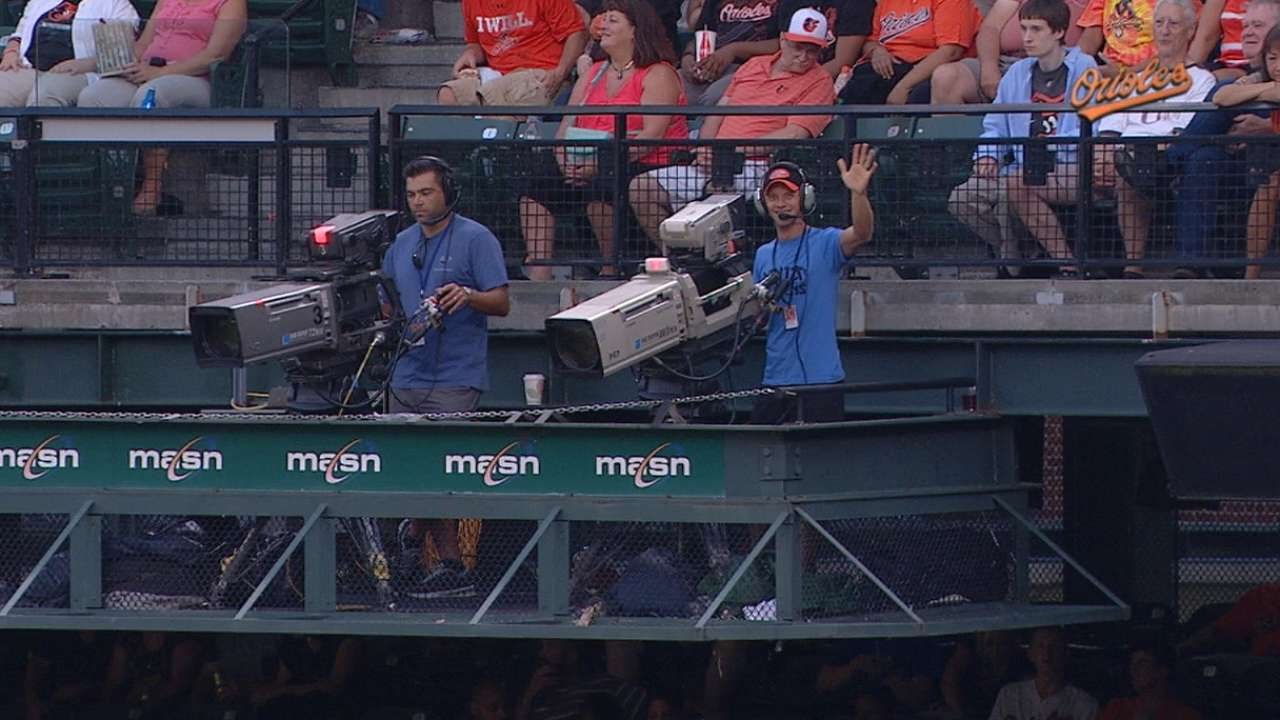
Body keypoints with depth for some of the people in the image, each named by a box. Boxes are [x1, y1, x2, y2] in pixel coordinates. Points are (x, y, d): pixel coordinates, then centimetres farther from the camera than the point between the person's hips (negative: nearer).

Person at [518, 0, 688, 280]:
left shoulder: (658, 75, -3)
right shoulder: (593, 74, 21)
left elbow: (652, 135, -15)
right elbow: (566, 127, 15)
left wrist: (600, 164, -22)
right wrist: (565, 160, -8)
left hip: (644, 166, -7)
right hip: (586, 165, 7)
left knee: (599, 187, -36)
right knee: (534, 188, -14)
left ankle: (610, 269, -18)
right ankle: (538, 274, -20)